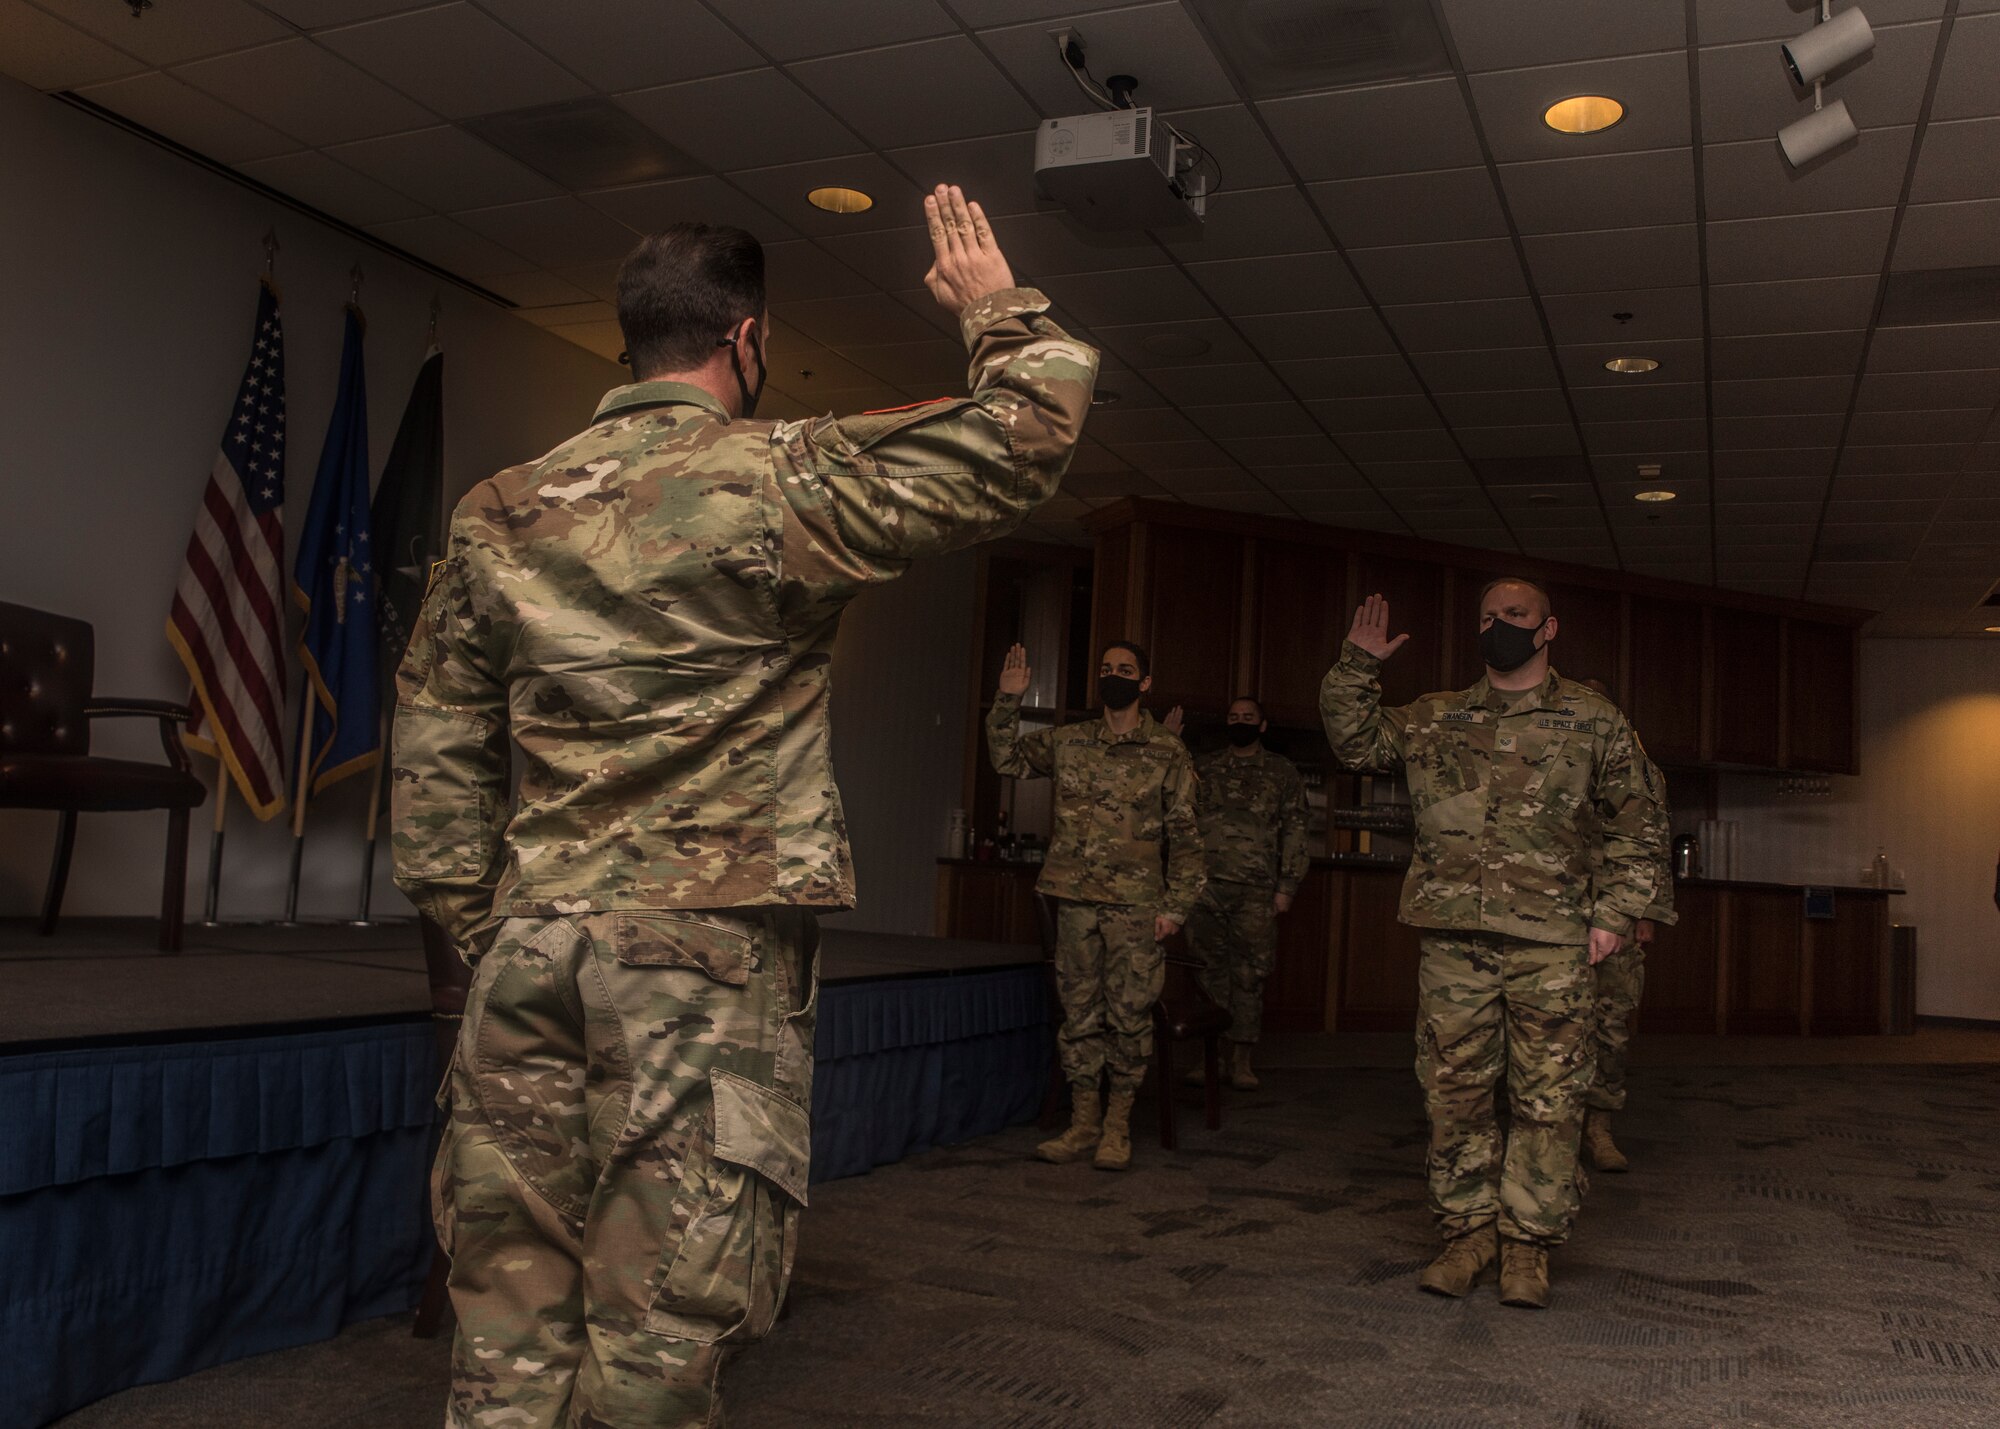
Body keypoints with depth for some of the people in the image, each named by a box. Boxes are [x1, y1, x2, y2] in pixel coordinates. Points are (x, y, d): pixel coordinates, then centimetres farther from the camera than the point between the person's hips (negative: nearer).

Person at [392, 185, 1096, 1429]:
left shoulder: (501, 513, 11)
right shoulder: (778, 482, -6)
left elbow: (438, 746, 13)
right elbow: (1028, 437, -5)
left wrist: (479, 925, 19)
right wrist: (1000, 309, 13)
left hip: (531, 940, 6)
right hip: (709, 949, -5)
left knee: (512, 1299, 14)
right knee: (660, 1318, 3)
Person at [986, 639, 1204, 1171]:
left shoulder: (1168, 752, 1)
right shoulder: (1070, 742, 10)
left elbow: (1184, 836, 1)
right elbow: (1007, 757, 15)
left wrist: (1176, 905, -5)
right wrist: (1008, 700, 1)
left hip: (1136, 906, -3)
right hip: (1076, 901, 3)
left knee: (1129, 1013, 0)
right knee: (1079, 1012, 7)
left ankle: (1117, 1127, 11)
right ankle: (1083, 1123, 17)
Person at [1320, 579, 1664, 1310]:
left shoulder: (1593, 721, 7)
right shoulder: (1435, 719, 14)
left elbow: (1635, 822, 7)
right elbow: (1355, 740, 14)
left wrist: (1614, 913, -1)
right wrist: (1357, 663, 2)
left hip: (1550, 946, -2)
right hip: (1453, 939, 2)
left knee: (1548, 1096, 1)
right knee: (1455, 1090, 6)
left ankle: (1528, 1240, 13)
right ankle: (1468, 1230, 18)